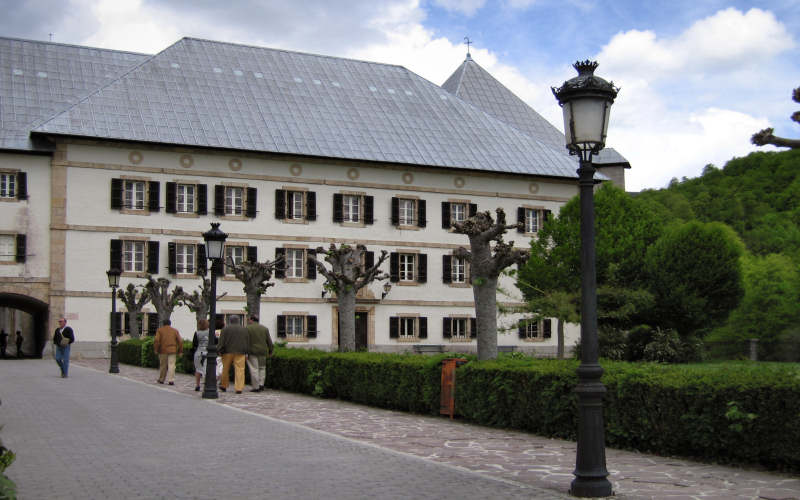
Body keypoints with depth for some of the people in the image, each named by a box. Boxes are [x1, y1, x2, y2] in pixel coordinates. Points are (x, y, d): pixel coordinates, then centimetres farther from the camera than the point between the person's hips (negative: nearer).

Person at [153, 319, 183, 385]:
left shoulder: (160, 330, 4)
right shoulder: (175, 331, 8)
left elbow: (156, 340, -9)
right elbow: (180, 341, 2)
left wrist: (156, 350, -3)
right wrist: (180, 351, 7)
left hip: (163, 350, 0)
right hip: (172, 351, 0)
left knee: (163, 365, 11)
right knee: (171, 365, -3)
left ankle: (161, 380, 20)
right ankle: (171, 380, -13)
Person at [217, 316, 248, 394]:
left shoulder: (225, 329, 3)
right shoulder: (244, 329, 10)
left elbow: (221, 341, -3)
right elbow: (247, 342, 9)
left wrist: (220, 351, 1)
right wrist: (246, 353, 12)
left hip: (228, 352, 0)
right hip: (240, 352, 1)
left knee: (225, 369, 13)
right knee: (239, 370, -3)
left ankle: (223, 386, 24)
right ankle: (239, 388, -9)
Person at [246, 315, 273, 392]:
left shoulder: (248, 328, -6)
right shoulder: (264, 328, 7)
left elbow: (246, 341, -12)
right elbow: (269, 341, 6)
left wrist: (246, 353, -12)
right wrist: (270, 351, 13)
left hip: (252, 352, -4)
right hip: (262, 352, 4)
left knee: (254, 369, -2)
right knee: (262, 368, 15)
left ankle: (256, 387, -3)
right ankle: (261, 384, 5)